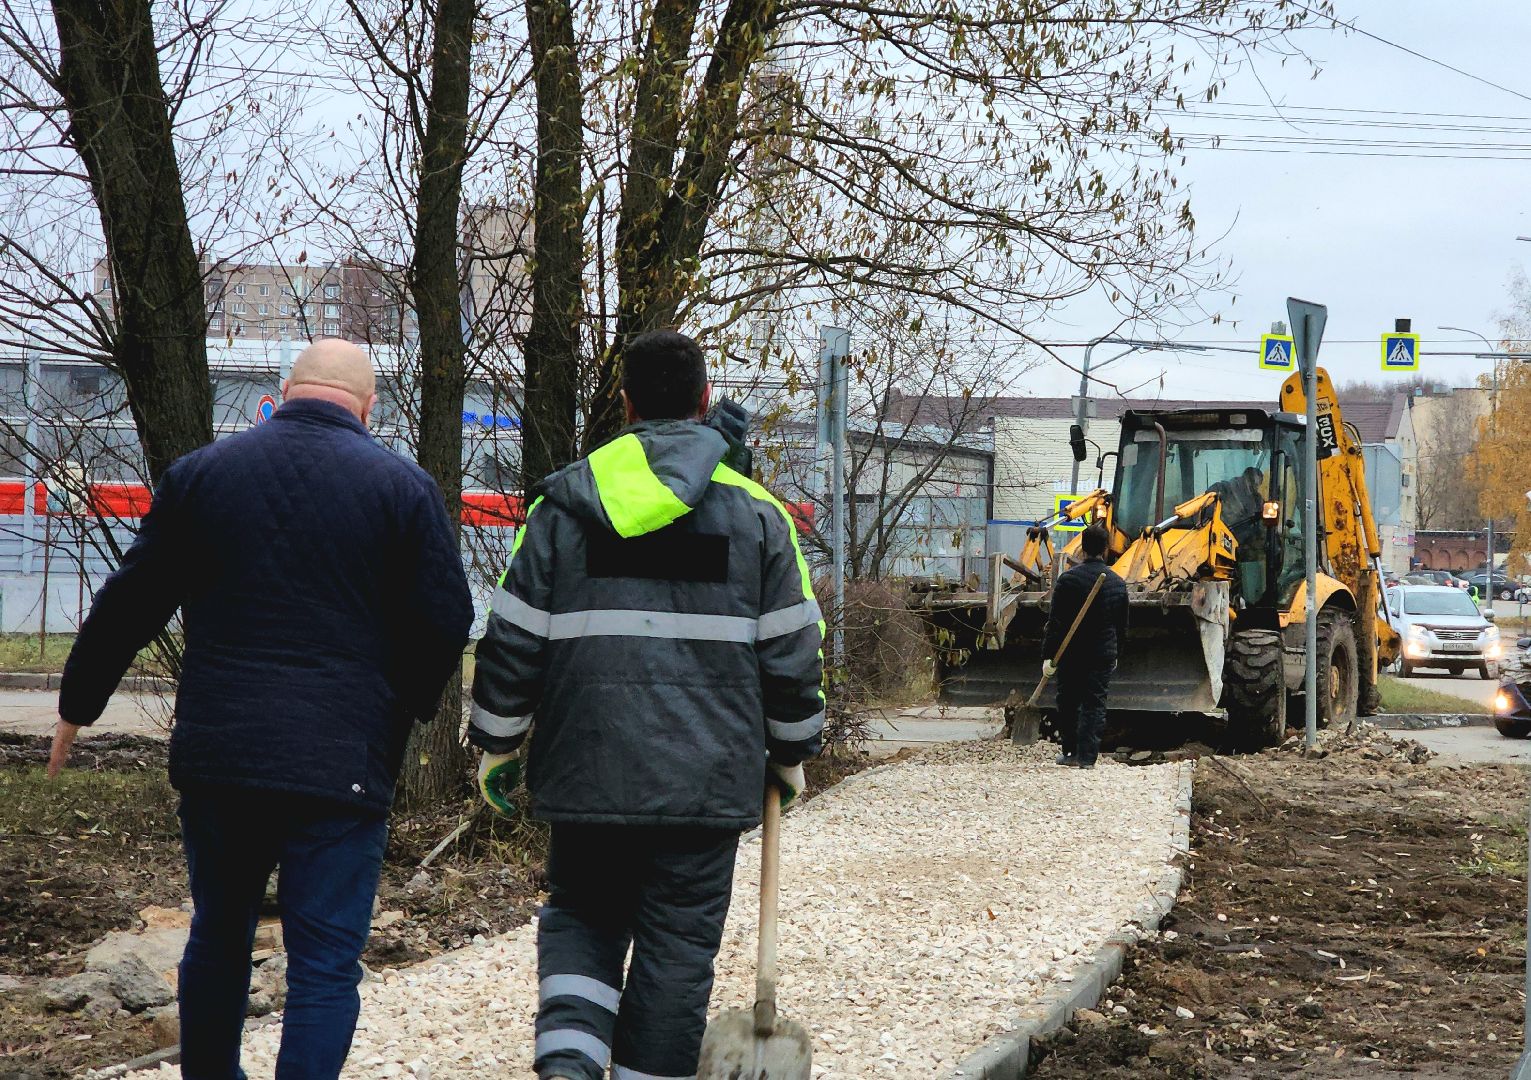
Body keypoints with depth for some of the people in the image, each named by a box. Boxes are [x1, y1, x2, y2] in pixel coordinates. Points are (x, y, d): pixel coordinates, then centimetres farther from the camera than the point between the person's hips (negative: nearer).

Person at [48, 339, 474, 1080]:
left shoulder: (200, 474, 6)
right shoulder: (402, 488, -2)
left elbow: (128, 605, 9)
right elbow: (445, 622, -4)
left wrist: (78, 706, 21)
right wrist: (410, 707, 15)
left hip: (216, 755, 3)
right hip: (343, 765, -3)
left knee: (218, 934, 21)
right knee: (325, 963, 0)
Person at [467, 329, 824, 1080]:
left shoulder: (562, 504, 3)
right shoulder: (756, 513, 3)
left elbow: (511, 638, 3)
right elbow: (793, 653, 5)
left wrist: (498, 743, 14)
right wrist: (791, 753, 18)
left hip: (586, 769, 1)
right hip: (706, 780, -1)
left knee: (581, 913, 17)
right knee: (677, 941, 7)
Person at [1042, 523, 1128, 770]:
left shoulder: (1068, 579, -10)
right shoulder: (1118, 583, 3)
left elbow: (1055, 622, -12)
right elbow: (1122, 626, 14)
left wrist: (1048, 655, -9)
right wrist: (1116, 653, 27)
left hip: (1071, 654, -2)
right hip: (1104, 654, 2)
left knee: (1068, 703, 13)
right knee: (1095, 705, 3)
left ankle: (1071, 752, 21)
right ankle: (1087, 757, -3)